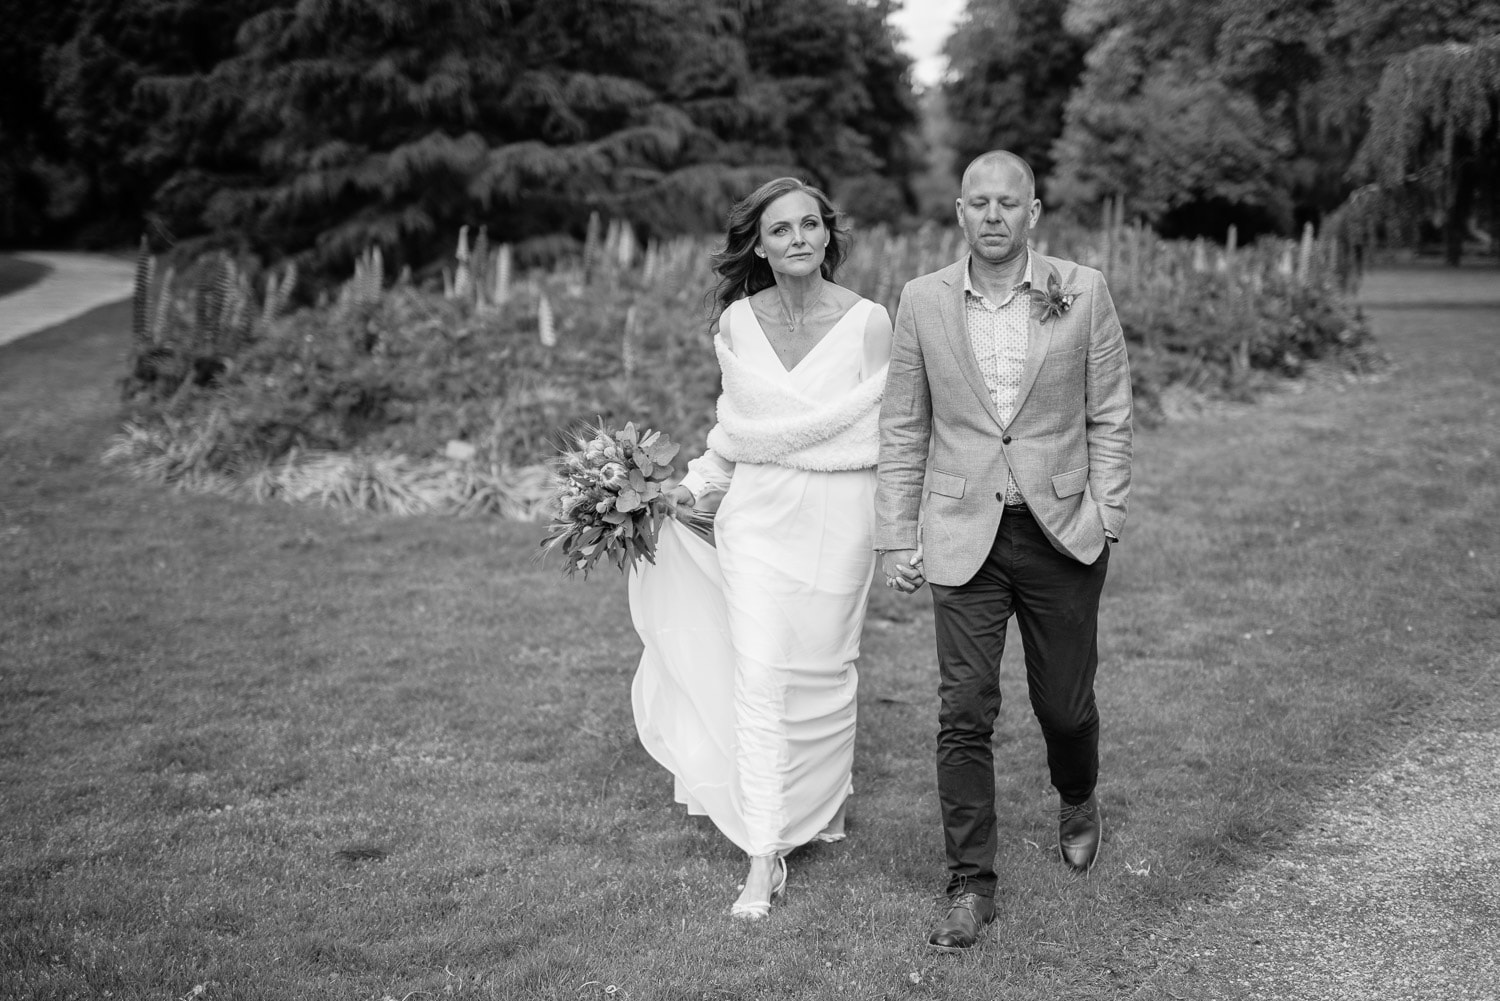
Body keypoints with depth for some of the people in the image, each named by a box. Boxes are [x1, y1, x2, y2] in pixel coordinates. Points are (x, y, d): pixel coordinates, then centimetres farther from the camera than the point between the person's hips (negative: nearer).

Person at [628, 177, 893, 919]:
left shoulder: (869, 322, -7)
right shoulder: (737, 323, 1)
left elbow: (876, 434, -3)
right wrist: (695, 486, 7)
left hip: (839, 514, -1)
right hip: (757, 511, 2)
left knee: (824, 669, 10)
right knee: (758, 673, -6)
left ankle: (827, 798, 39)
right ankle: (763, 856, 0)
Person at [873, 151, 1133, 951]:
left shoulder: (1082, 292, -2)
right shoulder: (923, 300, 0)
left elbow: (1109, 415, 2)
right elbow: (903, 428, 3)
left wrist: (1105, 514, -7)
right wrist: (896, 539, 1)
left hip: (1062, 531, 0)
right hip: (963, 535, 0)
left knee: (1064, 702, 11)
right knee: (964, 712, -3)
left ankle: (1076, 800, 45)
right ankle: (971, 885, 9)